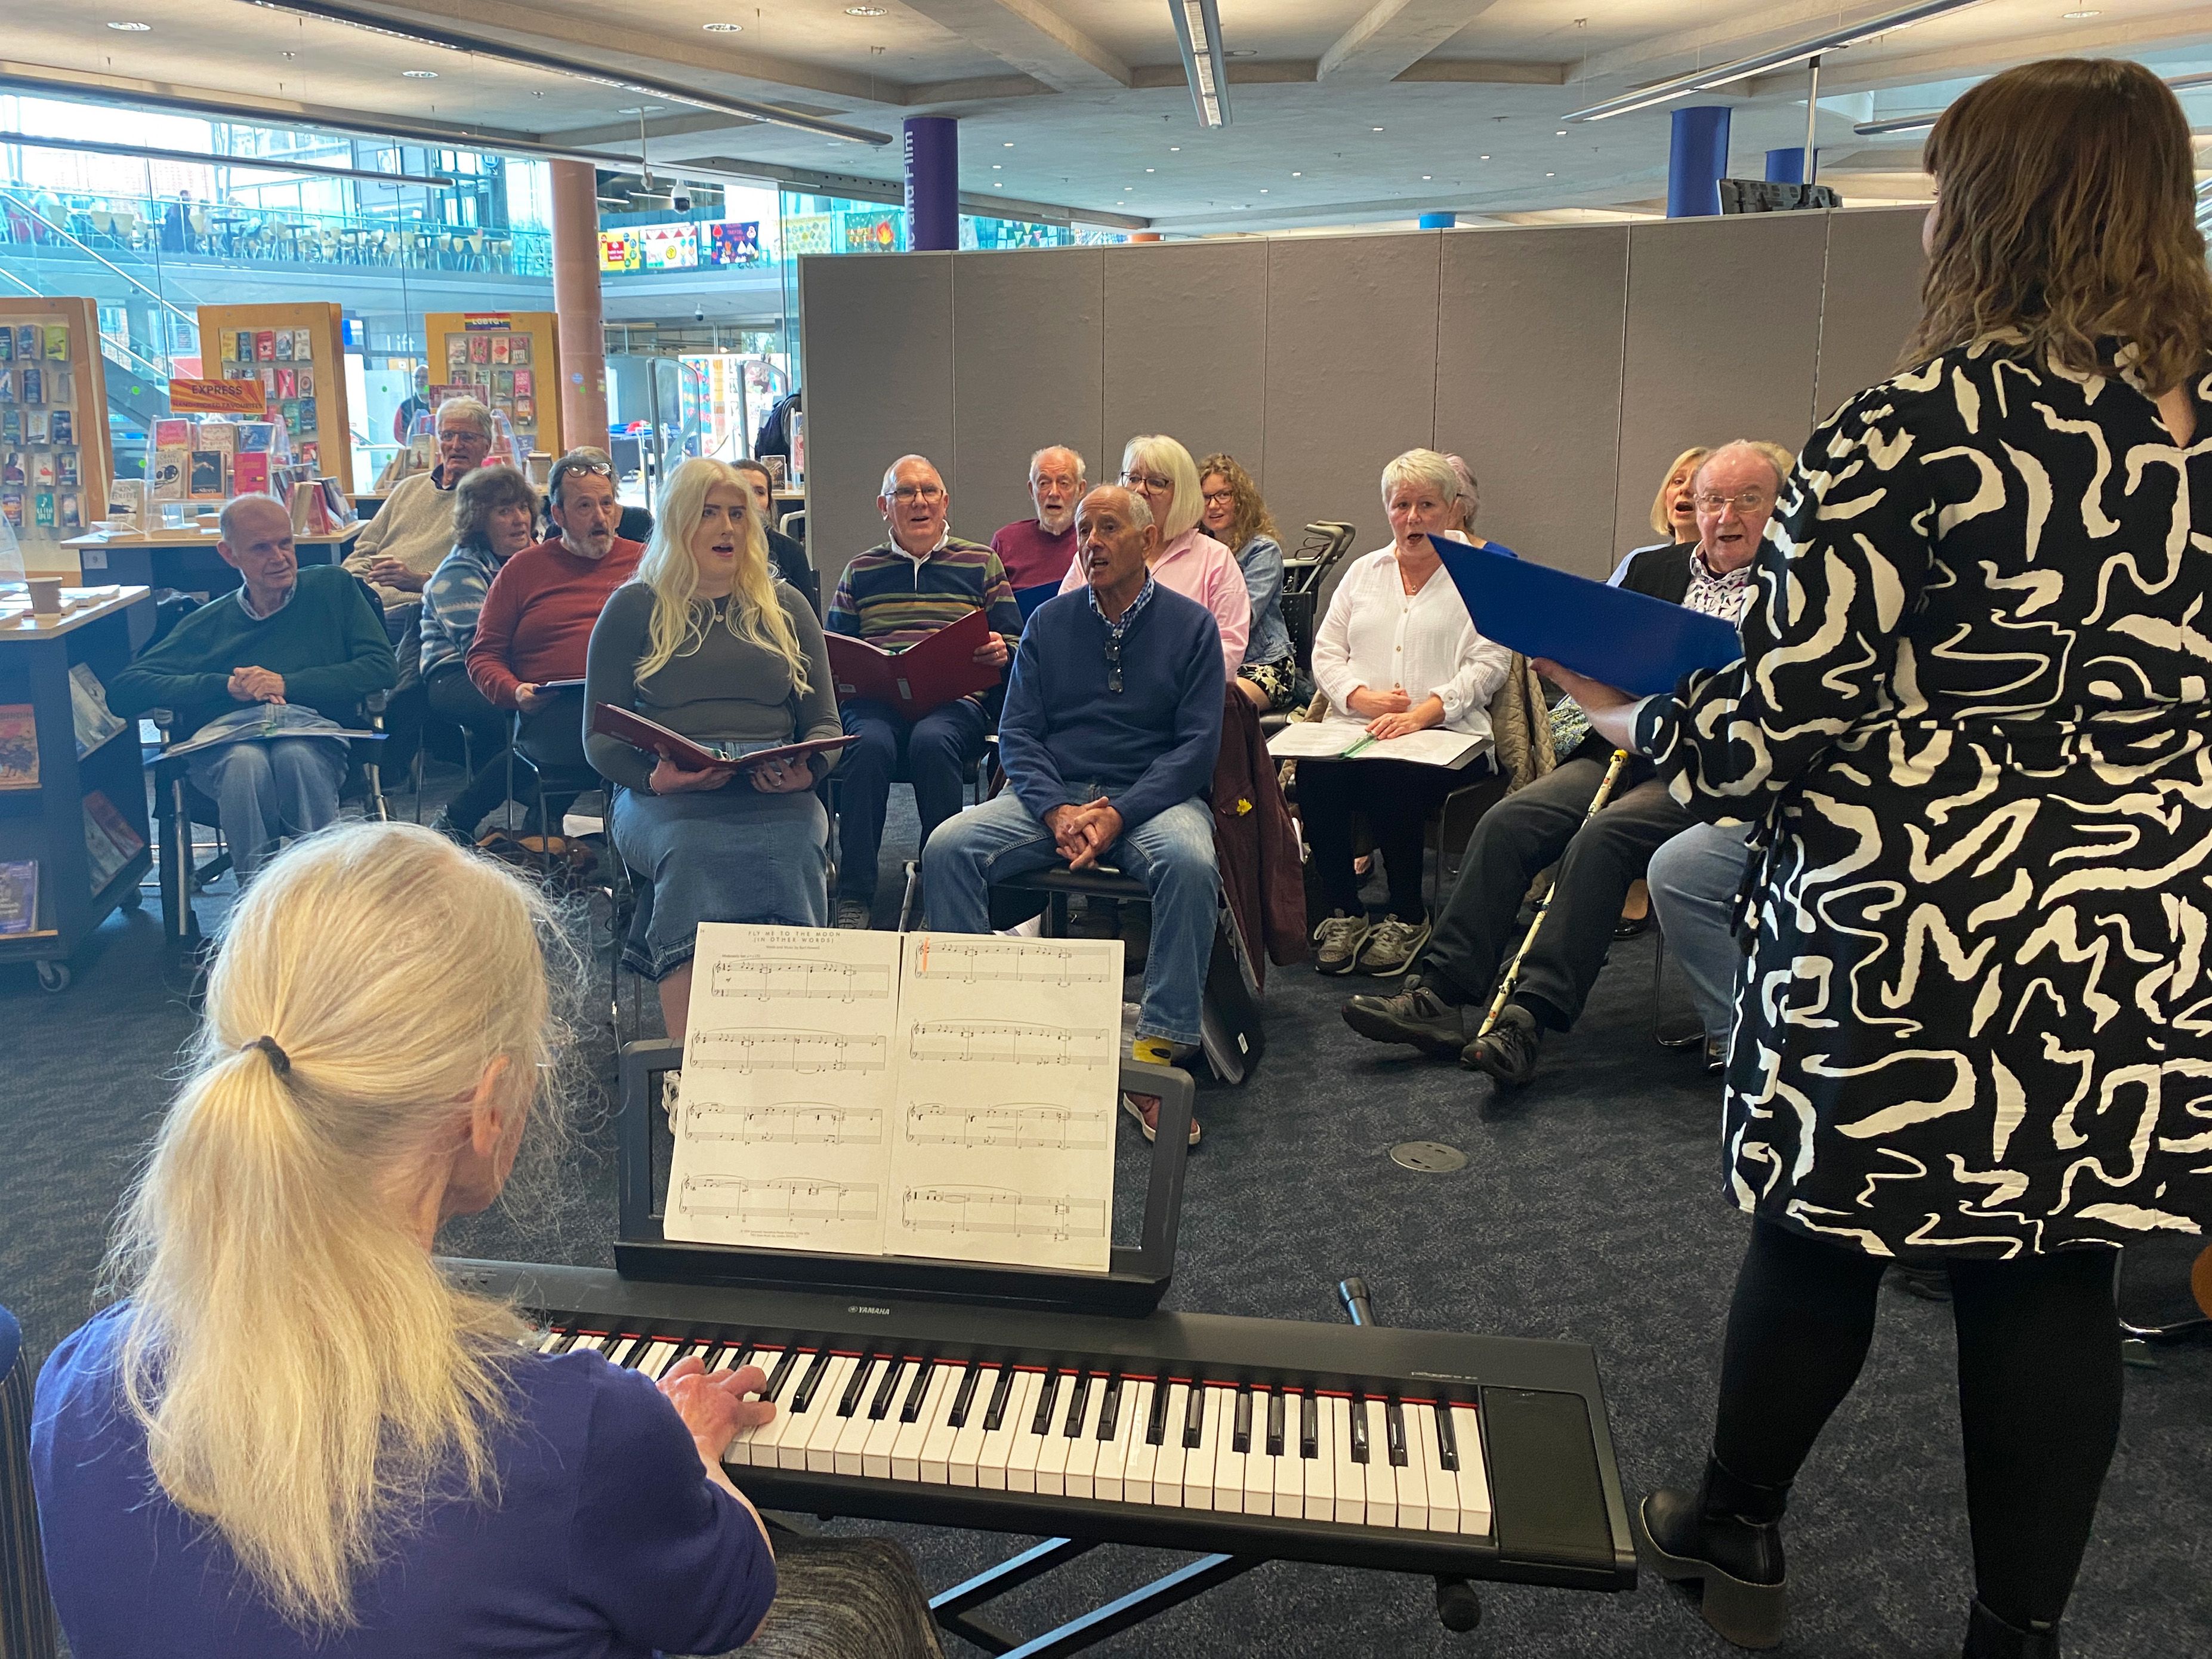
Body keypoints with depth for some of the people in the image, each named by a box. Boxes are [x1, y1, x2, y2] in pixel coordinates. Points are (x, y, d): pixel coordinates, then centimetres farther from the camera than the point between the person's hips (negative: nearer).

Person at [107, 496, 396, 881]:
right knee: (247, 761, -37)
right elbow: (124, 691, 14)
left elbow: (381, 668, 8)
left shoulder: (333, 587, 22)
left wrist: (287, 684, -1)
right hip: (224, 738, 1)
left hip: (312, 732, -1)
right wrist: (226, 686, 0)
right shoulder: (207, 624, 25)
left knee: (296, 756, -39)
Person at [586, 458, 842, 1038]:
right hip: (665, 794, -1)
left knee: (793, 848, -36)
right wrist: (654, 777, -11)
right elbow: (600, 737, 11)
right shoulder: (634, 609, 16)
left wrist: (808, 770, -5)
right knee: (690, 849, -38)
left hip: (774, 794, 2)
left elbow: (824, 722, 20)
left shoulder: (785, 608, 23)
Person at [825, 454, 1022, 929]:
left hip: (956, 699, -1)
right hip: (876, 698, 1)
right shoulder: (860, 571, 22)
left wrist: (1000, 653, -9)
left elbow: (1012, 643, 15)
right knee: (869, 744, -34)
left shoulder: (981, 563, 18)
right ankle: (854, 897, -30)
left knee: (932, 742, -36)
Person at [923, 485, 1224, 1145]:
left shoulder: (1190, 625, 4)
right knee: (947, 848, -23)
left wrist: (1118, 815, -18)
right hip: (1051, 795, 3)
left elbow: (1196, 744, -4)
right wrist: (1057, 811, -13)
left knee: (1189, 863, -36)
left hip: (1151, 796, -2)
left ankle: (1157, 1054, -28)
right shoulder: (1049, 621, 12)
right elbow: (1017, 732, 6)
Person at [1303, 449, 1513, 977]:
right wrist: (1361, 696, -6)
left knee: (1391, 781, -34)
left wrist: (1424, 712, -18)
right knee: (1315, 775, -29)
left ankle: (1407, 917, -12)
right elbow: (1325, 651, 16)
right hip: (1356, 728, 4)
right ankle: (1343, 912, -13)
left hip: (1444, 734, -3)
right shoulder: (1363, 572, 22)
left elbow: (1488, 664, -3)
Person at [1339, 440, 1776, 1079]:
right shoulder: (1650, 568, 20)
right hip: (1621, 749, 5)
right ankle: (1441, 997, -19)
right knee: (1505, 823, -18)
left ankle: (1529, 1019, -33)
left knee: (1601, 836, -32)